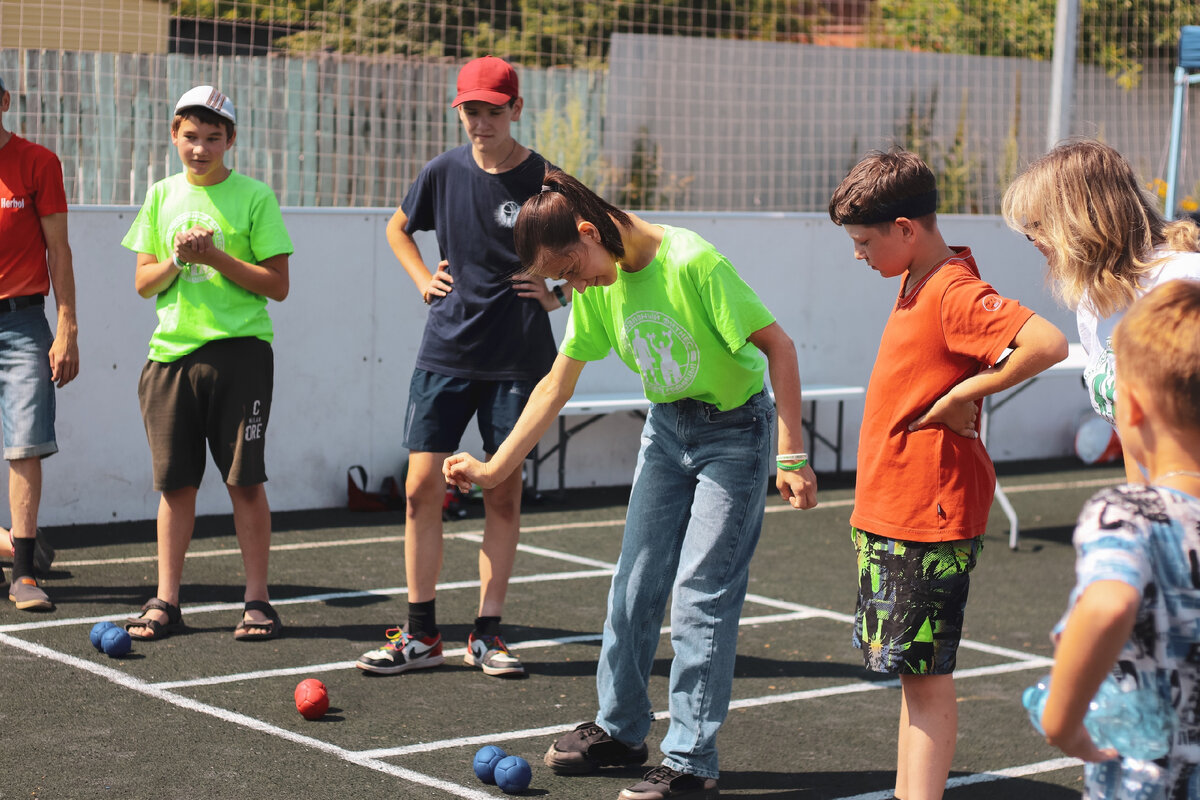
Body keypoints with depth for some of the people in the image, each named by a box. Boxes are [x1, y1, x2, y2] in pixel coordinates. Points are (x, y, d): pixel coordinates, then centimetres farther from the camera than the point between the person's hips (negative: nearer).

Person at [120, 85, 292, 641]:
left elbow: (277, 285, -4)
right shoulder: (162, 196, 11)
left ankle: (257, 600, 5)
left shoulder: (254, 197, -1)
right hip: (172, 351, 3)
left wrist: (216, 257, -13)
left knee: (246, 480, -2)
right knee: (175, 483, 6)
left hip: (239, 351, -3)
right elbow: (143, 283, 12)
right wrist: (176, 262, -8)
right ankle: (166, 602, 12)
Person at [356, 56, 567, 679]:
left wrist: (560, 293, -7)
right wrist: (423, 279, 9)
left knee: (503, 493, 4)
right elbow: (397, 228, 22)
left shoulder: (546, 181, -5)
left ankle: (487, 634, 14)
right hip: (446, 350, 2)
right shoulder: (444, 172, 3)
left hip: (517, 359, -2)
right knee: (422, 487, -2)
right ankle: (421, 635, 7)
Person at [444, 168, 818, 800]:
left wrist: (792, 456, -25)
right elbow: (557, 384, 4)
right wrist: (494, 468, 1)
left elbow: (777, 345, -24)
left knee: (700, 594, -9)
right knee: (635, 581, 9)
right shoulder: (597, 286, -5)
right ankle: (620, 730, 26)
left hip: (734, 430, -7)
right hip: (666, 428, 7)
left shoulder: (692, 263, -27)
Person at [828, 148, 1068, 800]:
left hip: (929, 515, -10)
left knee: (926, 673, -6)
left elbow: (1047, 343, -32)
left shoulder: (955, 294, -18)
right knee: (909, 670, 14)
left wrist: (966, 394, -22)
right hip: (891, 513, 10)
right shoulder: (915, 282, 11)